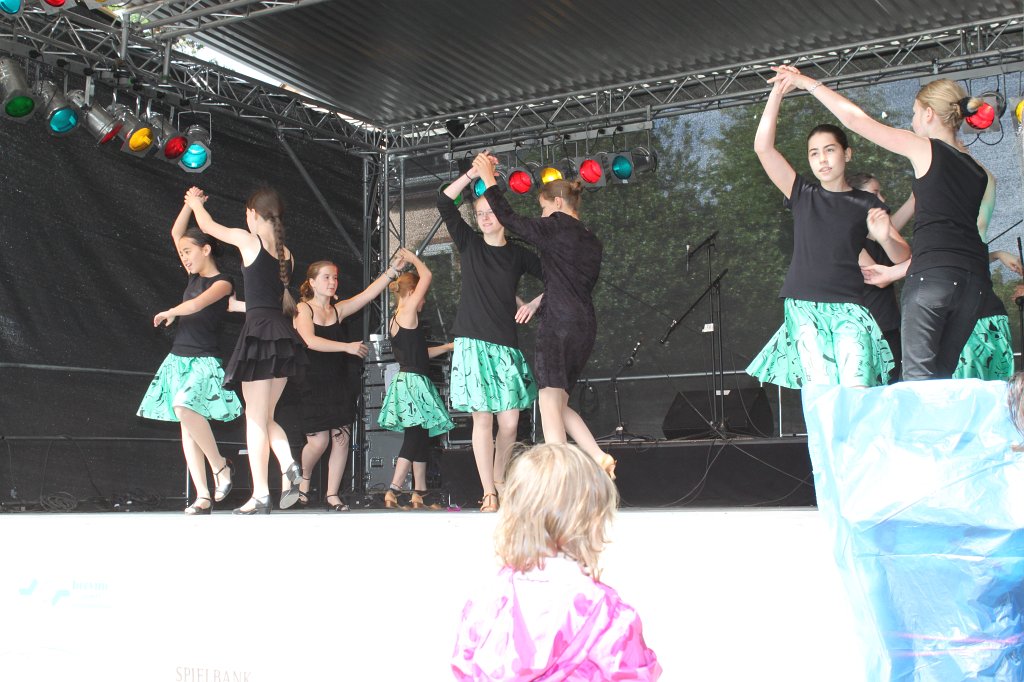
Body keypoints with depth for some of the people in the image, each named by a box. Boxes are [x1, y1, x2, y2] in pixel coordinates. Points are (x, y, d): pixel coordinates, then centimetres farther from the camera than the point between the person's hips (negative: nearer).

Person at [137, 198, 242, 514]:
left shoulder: (222, 283, -5)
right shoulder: (194, 276, 15)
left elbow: (196, 304, -21)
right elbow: (176, 232, 18)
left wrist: (169, 313, -5)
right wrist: (191, 203, 13)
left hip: (204, 361, -8)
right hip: (178, 358, 8)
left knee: (185, 407, -30)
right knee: (186, 427, 0)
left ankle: (220, 465, -12)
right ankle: (203, 496, -2)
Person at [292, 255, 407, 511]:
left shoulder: (338, 310, 9)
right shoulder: (303, 309, -4)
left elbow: (368, 294, 2)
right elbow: (311, 341, -19)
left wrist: (393, 269, -7)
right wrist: (347, 347, -24)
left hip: (337, 382, 5)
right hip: (312, 382, -5)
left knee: (341, 437, -3)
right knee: (318, 441, -8)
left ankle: (332, 495, 4)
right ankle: (304, 479, 22)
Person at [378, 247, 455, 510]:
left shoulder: (395, 321, 17)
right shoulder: (407, 313, -10)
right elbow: (426, 276, -11)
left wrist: (447, 346, 29)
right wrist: (412, 258, 5)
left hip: (408, 381, 10)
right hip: (413, 382, -10)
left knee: (419, 439, 11)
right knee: (414, 441, -9)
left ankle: (419, 495, 14)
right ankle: (393, 491, -11)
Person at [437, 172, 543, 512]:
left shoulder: (519, 254, 8)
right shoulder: (469, 243, 6)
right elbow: (444, 202, -3)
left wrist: (535, 302, 0)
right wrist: (473, 173, -9)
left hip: (505, 345, 1)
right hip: (473, 343, -1)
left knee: (510, 423, -1)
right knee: (482, 419, -5)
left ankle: (499, 479, 23)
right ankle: (489, 494, 2)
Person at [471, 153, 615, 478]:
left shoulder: (558, 226, -1)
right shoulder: (592, 241, 21)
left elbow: (511, 220, -1)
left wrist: (488, 180, 8)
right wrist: (537, 304, 26)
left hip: (559, 324, -8)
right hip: (586, 326, 8)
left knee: (550, 403, -12)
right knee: (559, 404, 15)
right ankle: (600, 457, 2)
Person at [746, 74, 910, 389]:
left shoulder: (866, 205, 11)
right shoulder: (803, 195, 14)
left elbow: (903, 257, 8)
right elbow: (763, 148, 5)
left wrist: (885, 237, -14)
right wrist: (777, 93, -1)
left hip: (849, 307, 0)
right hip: (804, 306, 1)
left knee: (857, 390, -19)